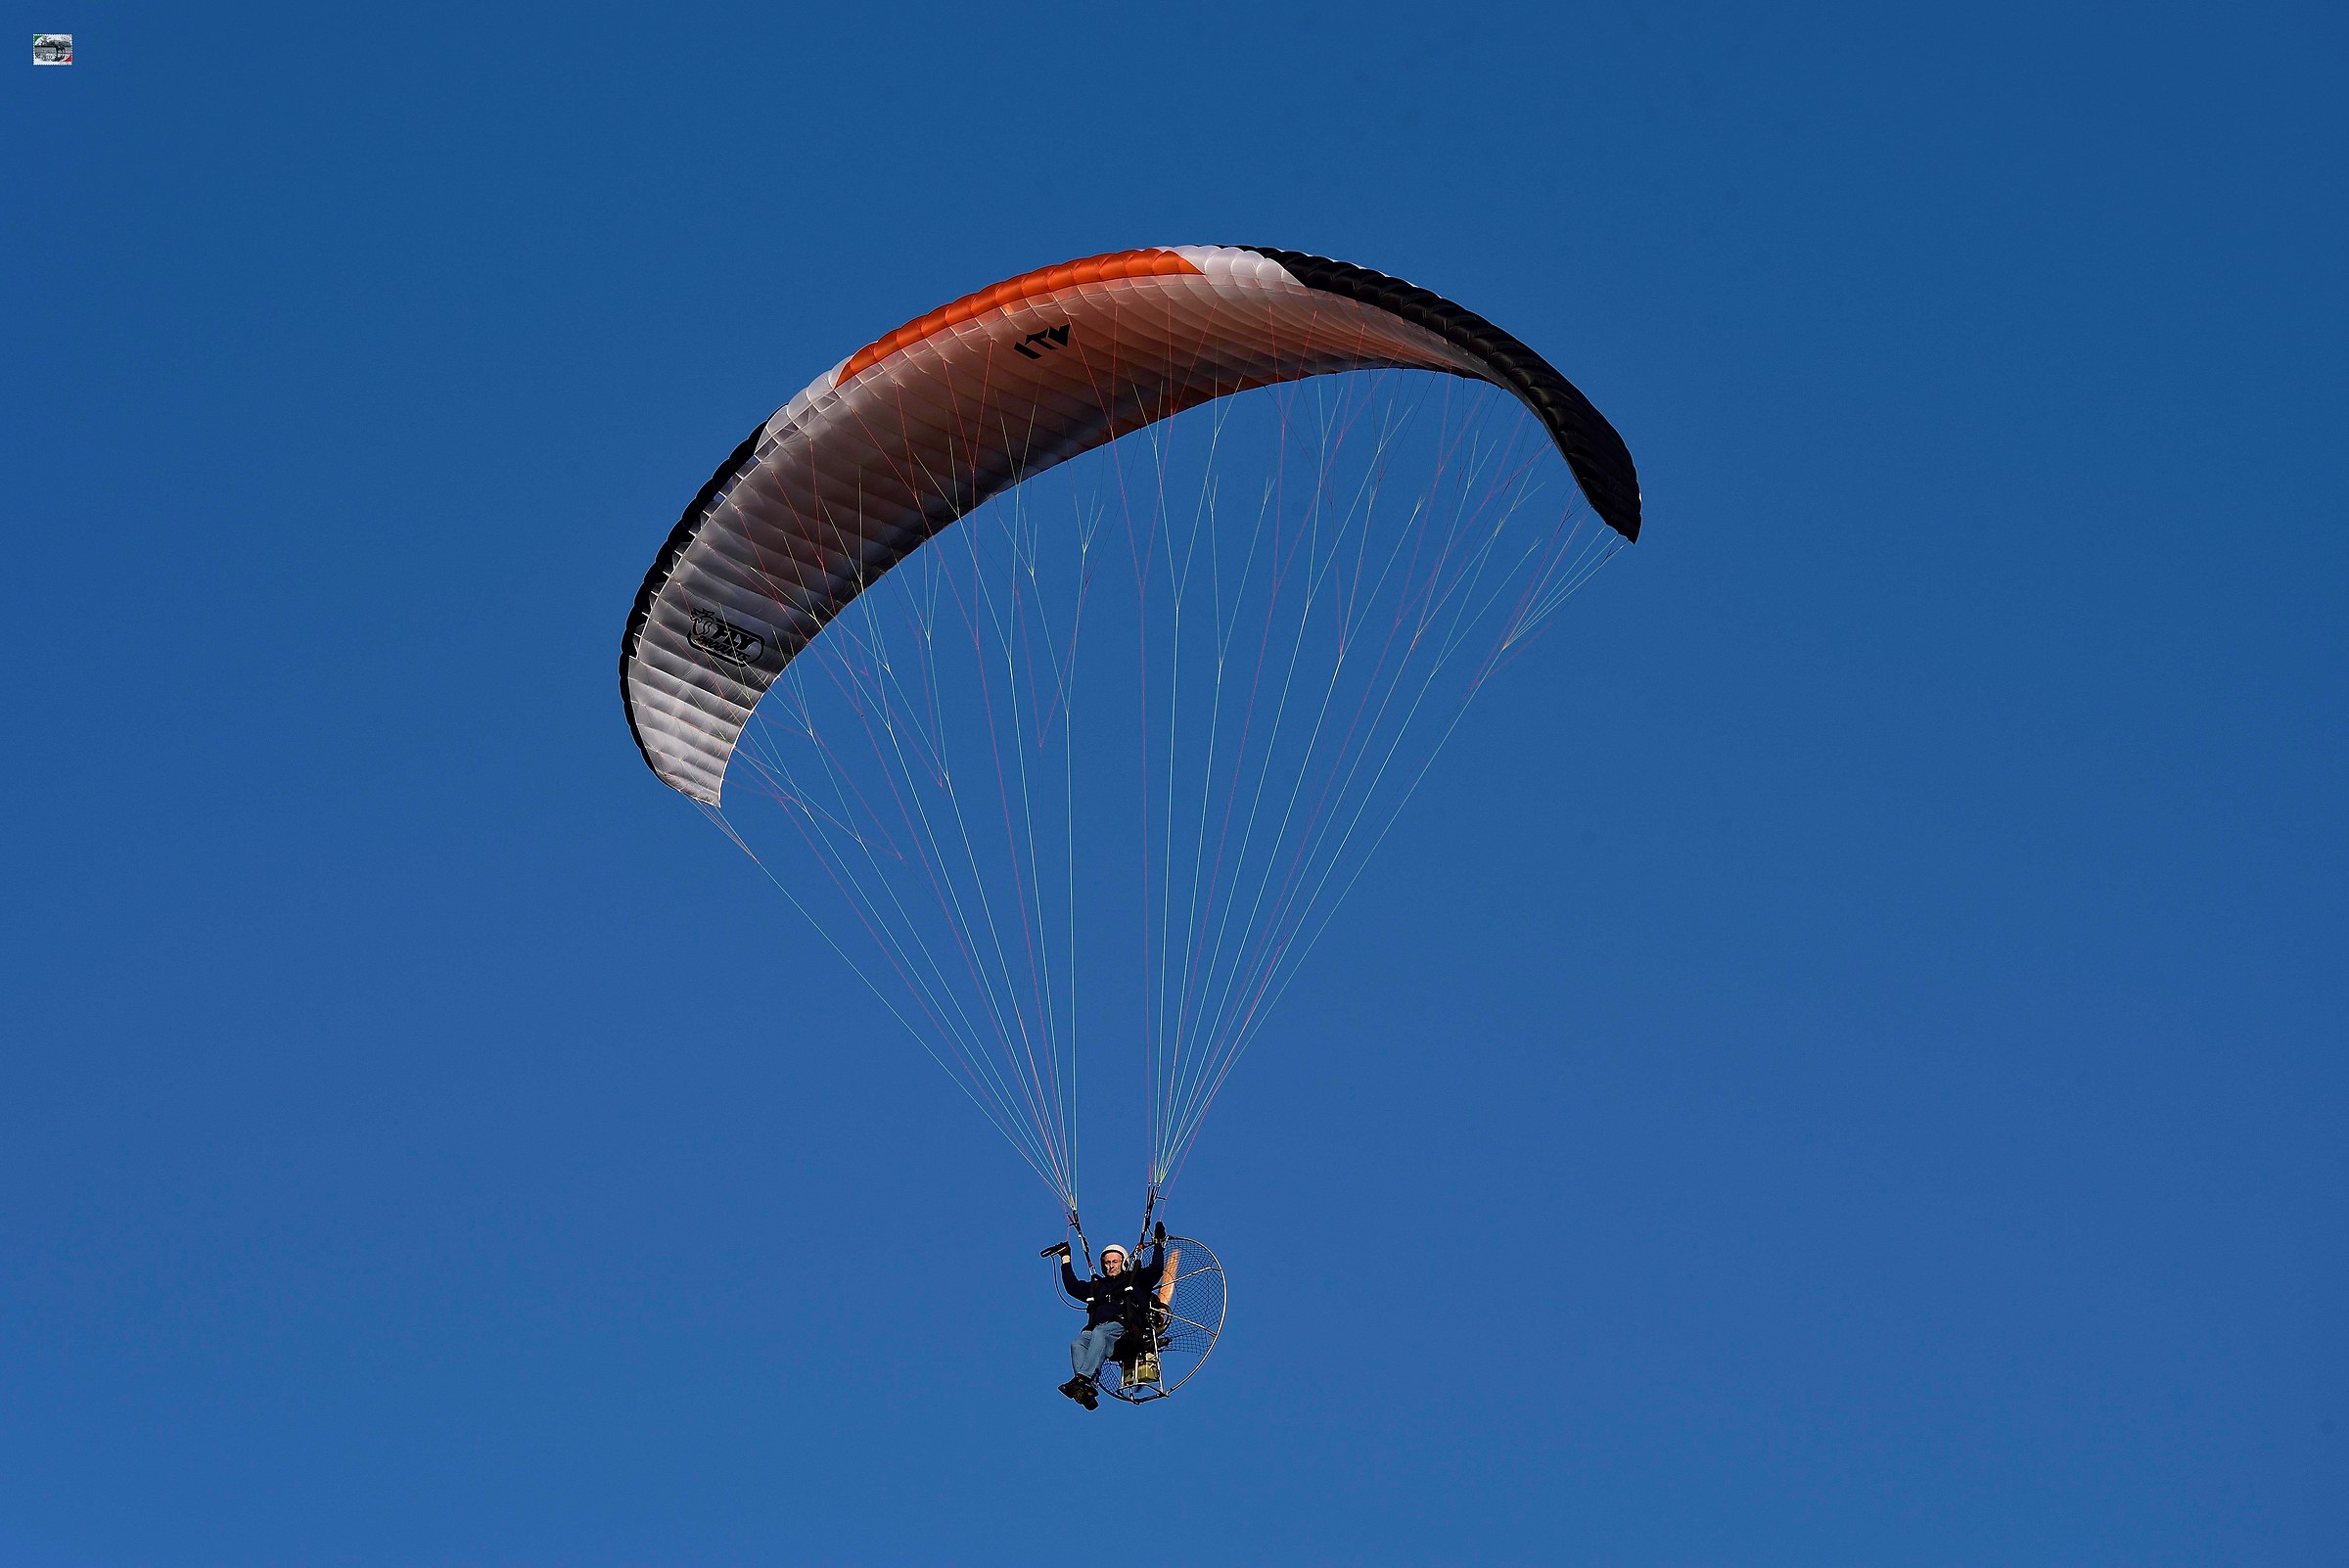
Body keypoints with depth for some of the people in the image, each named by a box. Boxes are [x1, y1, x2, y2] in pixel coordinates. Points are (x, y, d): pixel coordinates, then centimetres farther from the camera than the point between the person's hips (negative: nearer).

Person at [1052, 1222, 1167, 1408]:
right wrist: (1066, 1259, 37)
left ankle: (1083, 1379, -56)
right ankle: (1090, 1388, -49)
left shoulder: (1135, 1279, 24)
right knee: (1077, 1343, -29)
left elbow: (1156, 1270, 12)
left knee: (1099, 1334, -37)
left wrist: (1158, 1245, 10)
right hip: (1097, 1329, 5)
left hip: (1123, 1328, -5)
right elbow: (1072, 1286, 35)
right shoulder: (1096, 1286, 35)